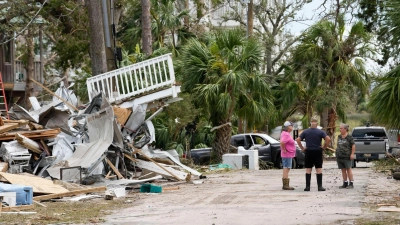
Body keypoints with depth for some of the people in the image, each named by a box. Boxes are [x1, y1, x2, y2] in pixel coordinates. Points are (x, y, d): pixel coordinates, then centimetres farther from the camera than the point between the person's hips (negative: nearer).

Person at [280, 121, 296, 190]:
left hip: (288, 155, 11)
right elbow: (282, 142, -33)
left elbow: (282, 142, 28)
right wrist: (284, 150, -23)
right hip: (287, 155, -11)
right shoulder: (286, 134, -18)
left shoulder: (286, 134, 16)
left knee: (286, 170, 13)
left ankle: (285, 185, 18)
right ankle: (285, 185, -9)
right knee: (286, 169, -9)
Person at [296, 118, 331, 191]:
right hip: (318, 152, -1)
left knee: (308, 170, 5)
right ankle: (320, 186, 1)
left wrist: (302, 148, 0)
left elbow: (298, 140, -4)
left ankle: (307, 186, 2)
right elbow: (328, 139, -14)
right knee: (319, 169, 3)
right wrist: (324, 147, -4)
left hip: (308, 152, 1)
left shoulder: (305, 132, 3)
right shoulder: (320, 132, -2)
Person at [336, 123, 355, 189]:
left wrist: (352, 154, -13)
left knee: (348, 169, -3)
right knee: (343, 170, 8)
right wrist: (337, 151, 16)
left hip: (347, 156, -6)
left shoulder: (349, 137, -6)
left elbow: (353, 145, -7)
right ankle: (345, 183, 13)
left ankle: (351, 183, 0)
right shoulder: (339, 137, 13)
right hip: (339, 156, 6)